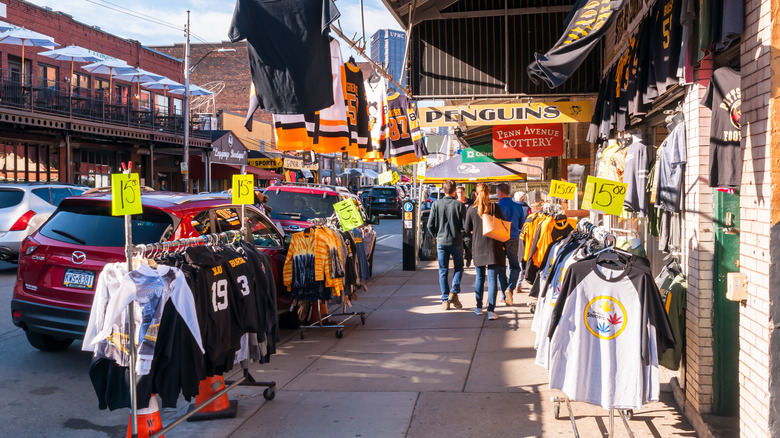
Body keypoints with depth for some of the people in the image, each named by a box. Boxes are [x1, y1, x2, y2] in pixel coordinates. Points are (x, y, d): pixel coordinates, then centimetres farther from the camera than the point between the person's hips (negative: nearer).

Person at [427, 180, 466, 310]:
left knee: (443, 271, 7)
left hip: (441, 242, 1)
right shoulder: (459, 205, -7)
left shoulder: (436, 204, -3)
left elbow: (430, 225, -2)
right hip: (456, 242, -1)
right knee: (458, 267, 15)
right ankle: (453, 293, -2)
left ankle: (445, 300, 6)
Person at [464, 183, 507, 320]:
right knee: (492, 278, -2)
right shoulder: (495, 208, -4)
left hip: (478, 248, 1)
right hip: (494, 247, -1)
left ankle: (479, 307, 24)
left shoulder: (471, 210, -3)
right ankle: (491, 310, -9)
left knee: (480, 278, 16)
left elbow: (467, 231, 3)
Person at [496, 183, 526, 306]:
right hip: (514, 239, 2)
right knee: (515, 266, 12)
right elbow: (522, 225, 10)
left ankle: (505, 297, 10)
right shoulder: (518, 207, 0)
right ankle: (510, 288, -13)